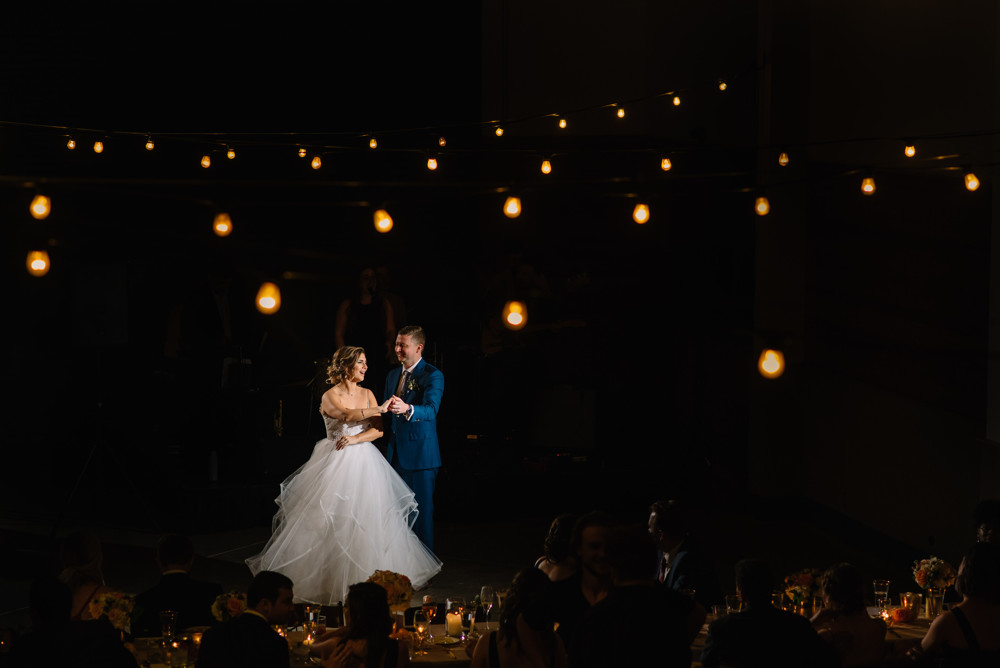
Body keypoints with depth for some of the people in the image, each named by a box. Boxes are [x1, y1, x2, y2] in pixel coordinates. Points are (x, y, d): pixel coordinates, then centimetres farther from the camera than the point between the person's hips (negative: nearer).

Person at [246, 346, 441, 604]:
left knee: (367, 521, 2)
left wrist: (355, 439, -15)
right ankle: (326, 579, 6)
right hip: (336, 464, -4)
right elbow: (347, 416, -23)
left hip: (364, 464, 4)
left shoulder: (367, 394, 9)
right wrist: (381, 409, -19)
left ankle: (365, 578, 12)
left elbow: (378, 429, 1)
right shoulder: (330, 396, -5)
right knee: (331, 522, -4)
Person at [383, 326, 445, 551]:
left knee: (422, 509, -4)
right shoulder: (392, 375, 14)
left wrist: (407, 409, -45)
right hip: (395, 454, 7)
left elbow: (431, 409, -25)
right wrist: (389, 446, 16)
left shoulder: (433, 376, -9)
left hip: (420, 454, -7)